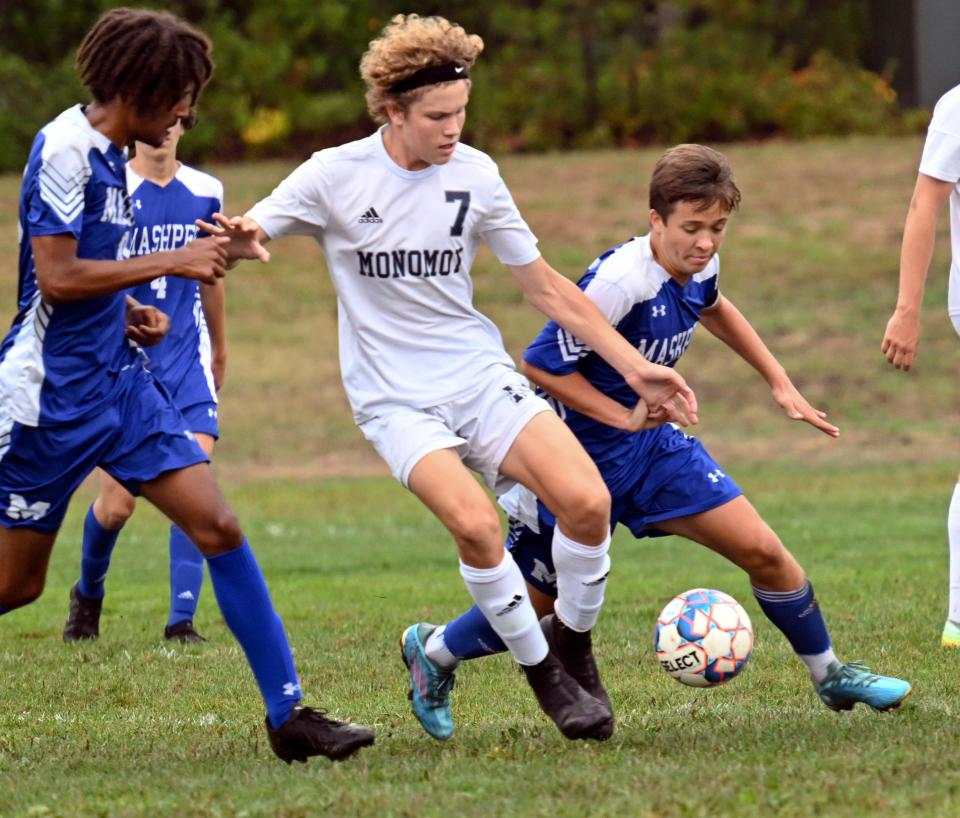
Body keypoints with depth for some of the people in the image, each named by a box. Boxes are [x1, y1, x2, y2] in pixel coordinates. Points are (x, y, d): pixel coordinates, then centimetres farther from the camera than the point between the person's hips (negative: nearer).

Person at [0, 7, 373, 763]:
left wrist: (129, 314, 7)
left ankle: (288, 715, -4)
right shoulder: (64, 150, -16)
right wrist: (172, 263, -18)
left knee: (218, 526, -3)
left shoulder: (110, 155, 11)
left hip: (119, 382, 8)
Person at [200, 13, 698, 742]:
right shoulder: (336, 176, -7)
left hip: (481, 377, 3)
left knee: (587, 501, -19)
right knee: (474, 523, -29)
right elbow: (240, 240, -7)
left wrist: (636, 368, 6)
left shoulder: (474, 174, 1)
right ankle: (544, 678, -8)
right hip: (396, 399, -3)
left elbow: (547, 286, 9)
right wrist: (238, 240, -34)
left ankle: (577, 657, 5)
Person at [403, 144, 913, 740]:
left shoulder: (699, 267, -5)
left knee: (763, 551, -3)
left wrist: (780, 383, 20)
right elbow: (540, 364, -24)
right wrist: (625, 416, -23)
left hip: (652, 445, 6)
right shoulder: (620, 281, -30)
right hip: (580, 457, -6)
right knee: (532, 610, 5)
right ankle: (436, 652, 35)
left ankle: (831, 677, 15)